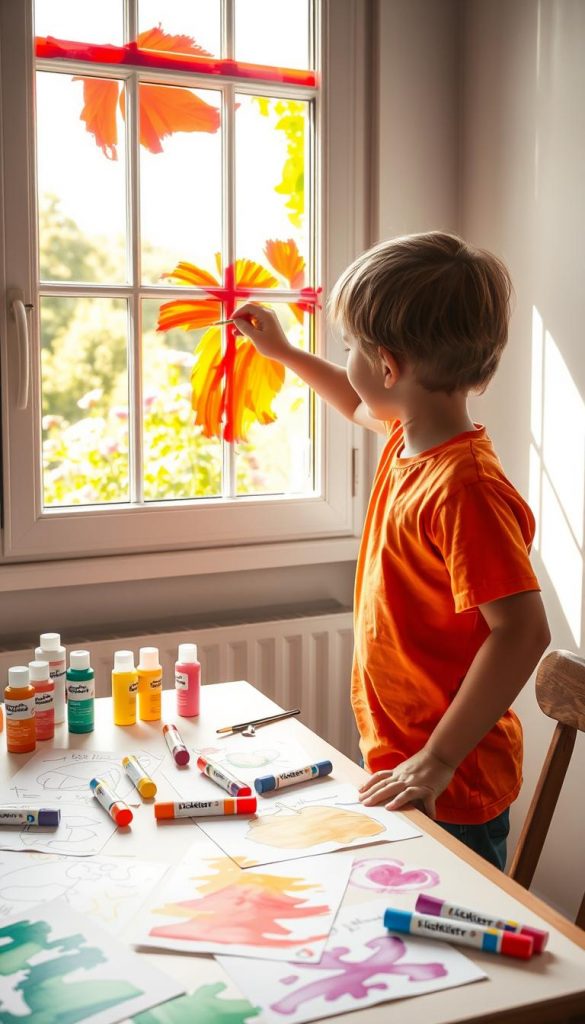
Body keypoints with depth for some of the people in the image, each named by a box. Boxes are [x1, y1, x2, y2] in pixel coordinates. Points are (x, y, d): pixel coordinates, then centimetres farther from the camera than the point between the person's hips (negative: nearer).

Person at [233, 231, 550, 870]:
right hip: (398, 759, 9)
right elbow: (362, 409, 28)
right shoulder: (406, 440, 3)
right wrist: (281, 351, 36)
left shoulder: (464, 488, -27)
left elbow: (523, 631, -29)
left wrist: (439, 759, -26)